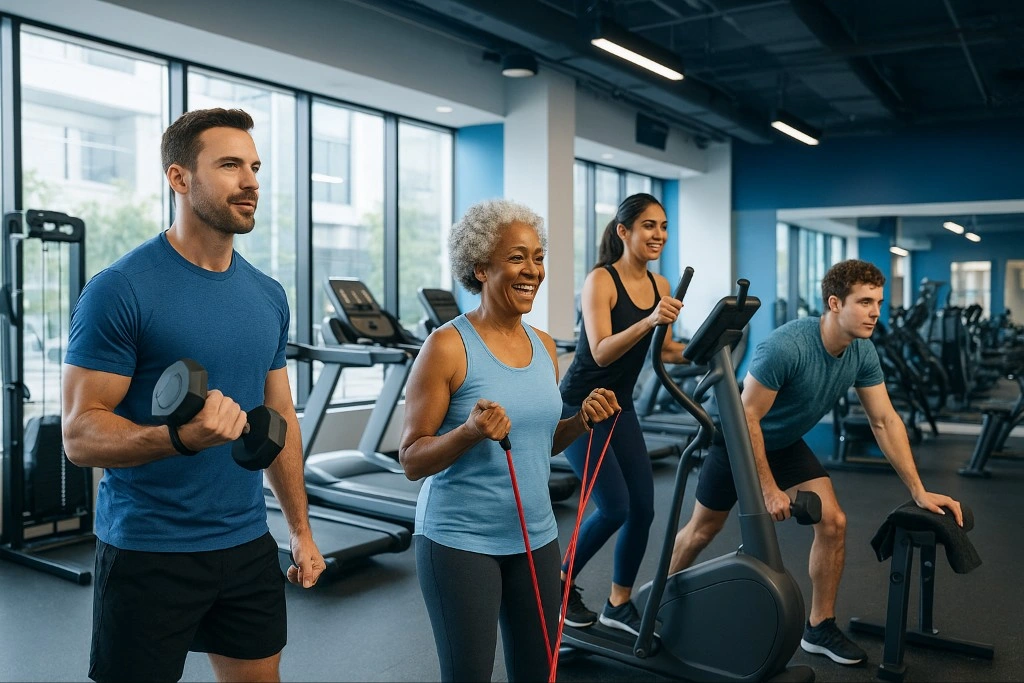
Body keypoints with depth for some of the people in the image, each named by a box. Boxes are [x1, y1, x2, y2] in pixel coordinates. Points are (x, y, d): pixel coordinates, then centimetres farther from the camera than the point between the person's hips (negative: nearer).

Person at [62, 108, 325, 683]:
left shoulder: (268, 296, 5)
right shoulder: (121, 290, -14)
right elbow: (81, 435, -15)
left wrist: (301, 530, 11)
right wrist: (181, 437, -33)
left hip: (249, 546, 6)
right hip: (148, 553, -5)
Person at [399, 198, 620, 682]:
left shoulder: (544, 346, 5)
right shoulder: (448, 346, -14)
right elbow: (411, 460, -12)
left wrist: (580, 420, -4)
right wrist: (470, 431, -29)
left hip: (535, 535, 6)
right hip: (460, 539, -6)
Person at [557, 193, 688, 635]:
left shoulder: (660, 285, 2)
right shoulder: (600, 280, -17)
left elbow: (664, 350, 11)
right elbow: (600, 352, -27)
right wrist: (648, 321, -41)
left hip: (620, 407, 7)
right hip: (581, 406, -7)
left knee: (643, 507, 3)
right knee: (615, 507, -9)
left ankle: (619, 603, 21)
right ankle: (562, 582, 16)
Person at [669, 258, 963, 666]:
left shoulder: (863, 353, -15)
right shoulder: (786, 346, -36)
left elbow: (885, 421, -8)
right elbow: (747, 417, -31)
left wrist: (919, 491, -11)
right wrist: (769, 489, -26)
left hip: (786, 444, 6)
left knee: (833, 522, -7)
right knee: (703, 530, 9)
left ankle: (819, 628, 9)